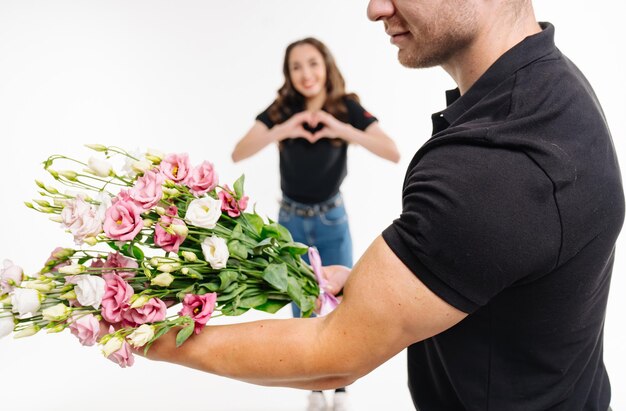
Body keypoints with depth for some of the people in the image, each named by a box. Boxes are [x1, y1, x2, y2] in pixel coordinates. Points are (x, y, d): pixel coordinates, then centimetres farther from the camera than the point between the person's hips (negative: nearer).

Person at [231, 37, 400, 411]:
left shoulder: (347, 108, -11)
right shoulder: (281, 110, -9)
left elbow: (394, 153, -22)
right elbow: (238, 154, -20)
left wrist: (343, 130, -34)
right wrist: (282, 131, -35)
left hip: (333, 219, 0)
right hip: (292, 220, 1)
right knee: (303, 310, 10)